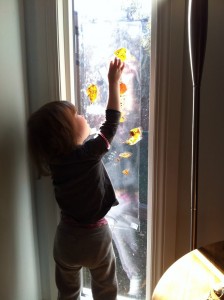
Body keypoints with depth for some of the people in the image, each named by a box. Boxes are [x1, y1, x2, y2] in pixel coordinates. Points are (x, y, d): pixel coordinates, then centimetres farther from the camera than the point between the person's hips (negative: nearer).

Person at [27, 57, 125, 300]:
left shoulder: (53, 159, -8)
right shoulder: (90, 153, -22)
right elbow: (112, 121, -13)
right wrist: (114, 82, -5)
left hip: (66, 237, 5)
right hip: (95, 237, -4)